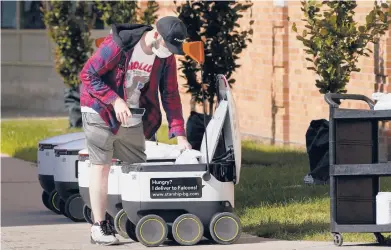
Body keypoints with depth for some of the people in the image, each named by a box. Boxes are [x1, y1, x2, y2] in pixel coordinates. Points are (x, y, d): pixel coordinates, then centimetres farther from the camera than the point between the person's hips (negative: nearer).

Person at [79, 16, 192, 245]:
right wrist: (115, 100, -28)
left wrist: (179, 134, -8)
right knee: (102, 166, -6)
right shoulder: (117, 45, -24)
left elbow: (170, 95, 0)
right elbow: (87, 74, -20)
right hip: (101, 112, -6)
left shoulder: (166, 57, -6)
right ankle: (99, 228, -2)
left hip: (133, 119, 6)